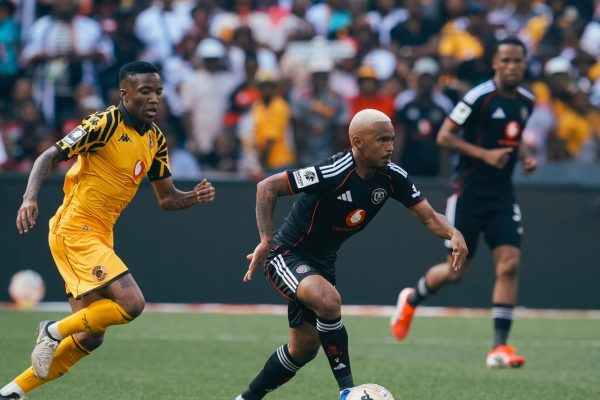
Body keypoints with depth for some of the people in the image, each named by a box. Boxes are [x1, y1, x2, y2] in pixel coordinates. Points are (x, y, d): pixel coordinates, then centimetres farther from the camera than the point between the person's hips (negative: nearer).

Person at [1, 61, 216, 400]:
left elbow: (167, 198, 16)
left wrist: (196, 197, -5)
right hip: (75, 231, -9)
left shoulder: (156, 139, 10)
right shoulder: (105, 124, -13)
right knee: (131, 302, -23)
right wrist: (30, 198, -32)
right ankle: (55, 331, -4)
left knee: (90, 338, 9)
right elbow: (50, 157, -16)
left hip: (100, 236, 9)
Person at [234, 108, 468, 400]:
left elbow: (429, 217, -5)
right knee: (328, 299, -36)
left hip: (322, 263, 8)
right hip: (286, 256, -8)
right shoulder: (332, 173, -29)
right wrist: (266, 241, -34)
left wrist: (453, 234, -27)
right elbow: (267, 187, -26)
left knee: (304, 349, 15)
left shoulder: (392, 177, -9)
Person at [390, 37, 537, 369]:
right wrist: (485, 154, -21)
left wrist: (524, 157, 6)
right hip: (469, 192, -5)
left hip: (502, 194, 5)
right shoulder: (480, 97, -14)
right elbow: (444, 136, -13)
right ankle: (411, 299, 34)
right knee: (456, 271, 1)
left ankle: (500, 347, -8)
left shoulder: (526, 101, 8)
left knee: (509, 264, -11)